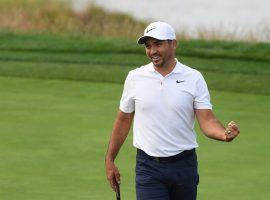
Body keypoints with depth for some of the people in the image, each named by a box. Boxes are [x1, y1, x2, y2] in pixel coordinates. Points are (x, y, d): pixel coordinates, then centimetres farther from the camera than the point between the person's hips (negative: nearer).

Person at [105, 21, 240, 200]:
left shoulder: (194, 78, -1)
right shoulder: (135, 78, 2)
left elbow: (207, 120, -6)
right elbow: (123, 120, 11)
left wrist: (225, 134, -28)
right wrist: (110, 160, 11)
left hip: (184, 164, 1)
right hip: (148, 167, 0)